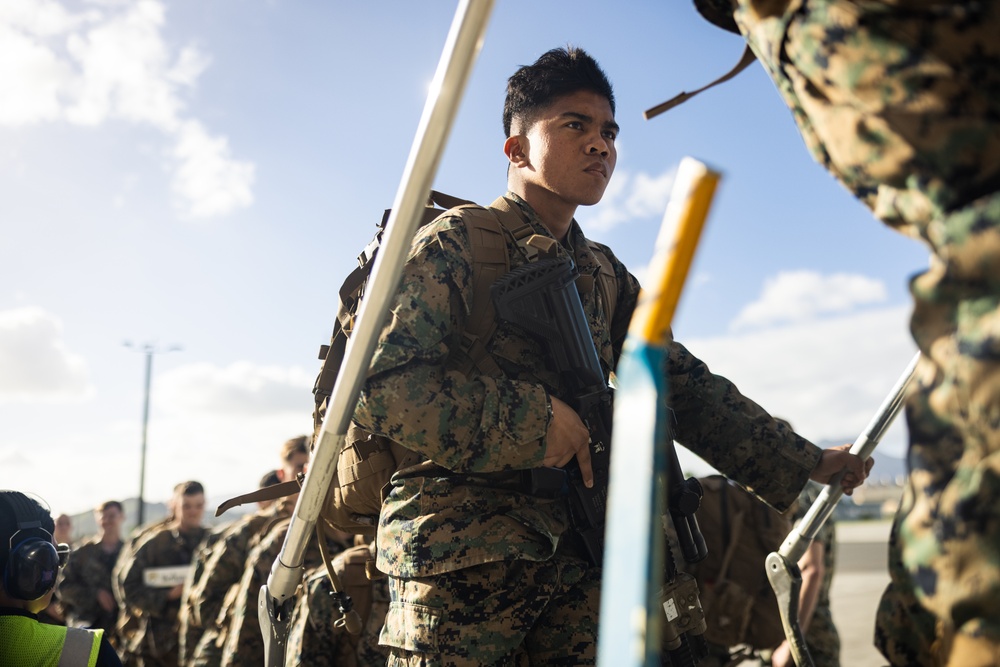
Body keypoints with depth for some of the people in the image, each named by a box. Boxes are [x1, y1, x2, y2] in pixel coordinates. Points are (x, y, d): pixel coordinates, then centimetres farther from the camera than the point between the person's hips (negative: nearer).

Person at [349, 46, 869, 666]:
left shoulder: (606, 276, 17)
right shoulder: (456, 245, -5)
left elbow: (683, 385, 14)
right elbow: (380, 385, -16)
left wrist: (804, 462, 8)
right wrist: (533, 419, -17)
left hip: (577, 557, 6)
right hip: (460, 555, -6)